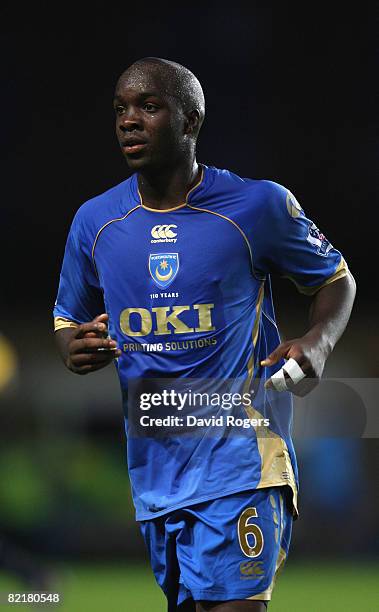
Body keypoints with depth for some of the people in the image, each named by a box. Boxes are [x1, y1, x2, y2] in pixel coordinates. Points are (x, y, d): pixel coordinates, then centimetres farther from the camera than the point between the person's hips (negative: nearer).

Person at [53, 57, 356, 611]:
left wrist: (319, 341, -12)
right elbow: (70, 318, 20)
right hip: (153, 465, 5)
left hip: (239, 458, -4)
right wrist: (76, 350, -5)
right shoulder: (94, 221, 6)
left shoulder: (258, 206, -4)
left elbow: (336, 279, 10)